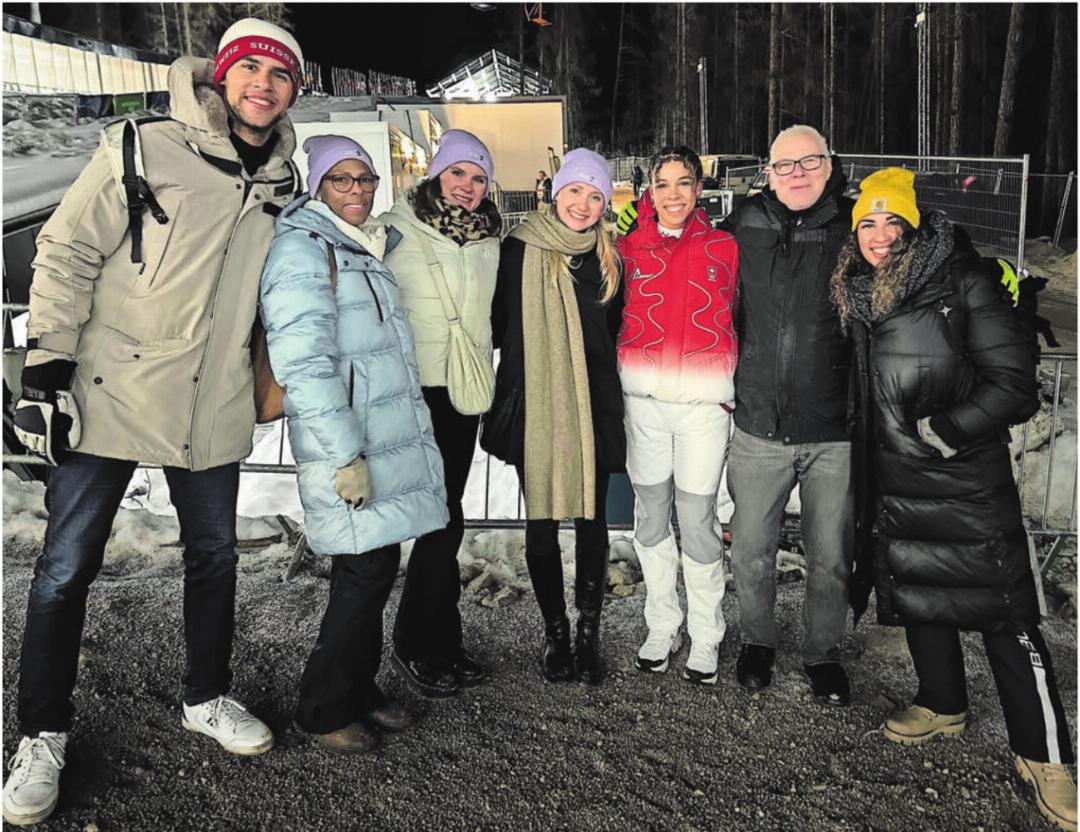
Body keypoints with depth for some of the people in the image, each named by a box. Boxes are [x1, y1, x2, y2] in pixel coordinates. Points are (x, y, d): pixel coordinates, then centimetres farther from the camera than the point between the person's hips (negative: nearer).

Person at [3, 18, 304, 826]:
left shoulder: (281, 180, 8)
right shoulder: (144, 148, -8)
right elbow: (66, 252, -7)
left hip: (214, 404, 5)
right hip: (114, 392, -4)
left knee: (215, 554, 15)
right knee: (67, 568, 1)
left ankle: (207, 697, 35)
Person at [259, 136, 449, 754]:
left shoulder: (367, 250, 19)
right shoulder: (302, 250, -10)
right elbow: (304, 362, -20)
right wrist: (346, 454, -23)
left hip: (392, 441, 9)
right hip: (352, 449, -9)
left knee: (375, 569, 13)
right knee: (365, 574, -5)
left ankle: (361, 691, 27)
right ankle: (326, 710, 12)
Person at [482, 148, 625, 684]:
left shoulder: (608, 260, 9)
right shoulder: (519, 249, 1)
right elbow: (497, 323, 3)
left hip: (593, 410, 2)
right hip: (534, 405, -2)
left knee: (591, 519, 4)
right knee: (541, 521, 5)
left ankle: (588, 634, 16)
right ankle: (555, 631, 19)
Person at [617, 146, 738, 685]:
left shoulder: (724, 247, 5)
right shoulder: (629, 247, 5)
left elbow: (738, 321, 12)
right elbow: (615, 319, 11)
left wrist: (729, 383, 9)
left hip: (704, 400, -1)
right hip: (644, 398, 2)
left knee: (697, 520, -1)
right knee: (650, 518, 9)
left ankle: (705, 638, 16)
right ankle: (662, 626, 26)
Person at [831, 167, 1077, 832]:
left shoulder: (964, 283, -10)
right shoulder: (855, 295, 7)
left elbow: (1015, 383, -12)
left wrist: (948, 427, -20)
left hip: (972, 478, -5)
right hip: (897, 481, 6)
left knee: (1008, 615, -3)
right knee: (919, 595, 17)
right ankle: (944, 706, 38)